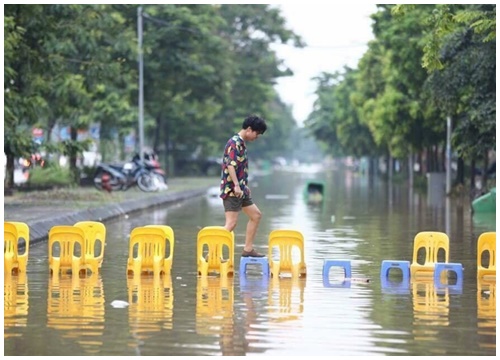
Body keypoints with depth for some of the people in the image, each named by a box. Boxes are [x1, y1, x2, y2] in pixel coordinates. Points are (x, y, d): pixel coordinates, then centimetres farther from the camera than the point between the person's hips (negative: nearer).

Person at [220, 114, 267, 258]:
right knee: (231, 223, -13)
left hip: (240, 189, 10)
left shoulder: (241, 143, 16)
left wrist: (245, 186, 27)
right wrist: (236, 186, -31)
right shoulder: (234, 143, -14)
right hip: (232, 190, -10)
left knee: (256, 215, 15)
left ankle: (248, 249, 19)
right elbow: (230, 165, -24)